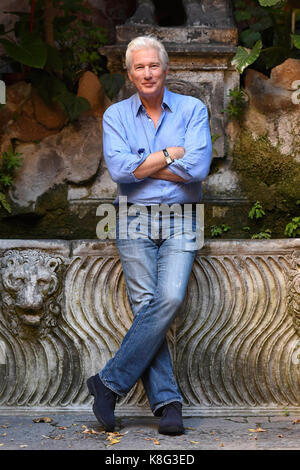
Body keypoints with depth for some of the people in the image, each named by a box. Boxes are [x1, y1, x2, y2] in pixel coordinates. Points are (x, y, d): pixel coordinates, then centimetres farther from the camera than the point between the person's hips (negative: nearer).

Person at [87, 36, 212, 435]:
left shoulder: (193, 110, 4)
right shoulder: (116, 115, 7)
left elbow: (197, 167, -11)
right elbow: (119, 168, -10)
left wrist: (141, 165, -7)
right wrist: (171, 154, -8)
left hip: (181, 220, 0)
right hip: (135, 219, 0)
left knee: (170, 299, -18)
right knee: (146, 304, -11)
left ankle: (110, 383, -11)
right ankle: (167, 402, -8)